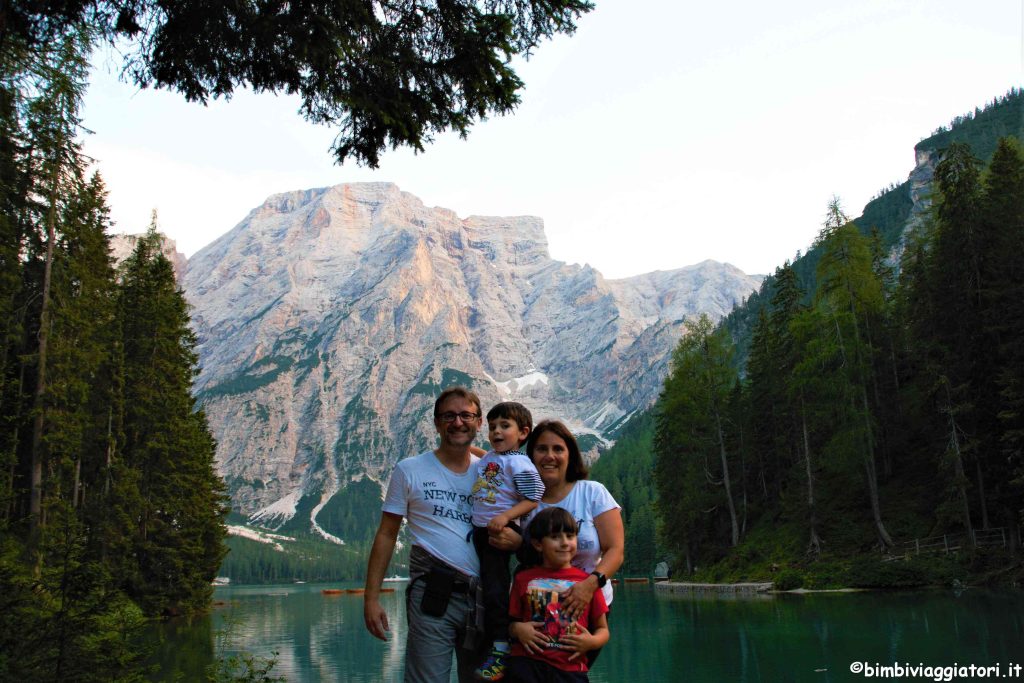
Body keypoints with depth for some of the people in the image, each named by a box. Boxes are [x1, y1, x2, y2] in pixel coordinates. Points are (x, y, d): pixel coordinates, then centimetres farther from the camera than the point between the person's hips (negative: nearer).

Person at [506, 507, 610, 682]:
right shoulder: (524, 579, 9)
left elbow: (602, 629, 13)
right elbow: (511, 621, 16)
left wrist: (592, 642, -6)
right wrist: (517, 629, -5)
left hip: (570, 667, 0)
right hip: (528, 661, 0)